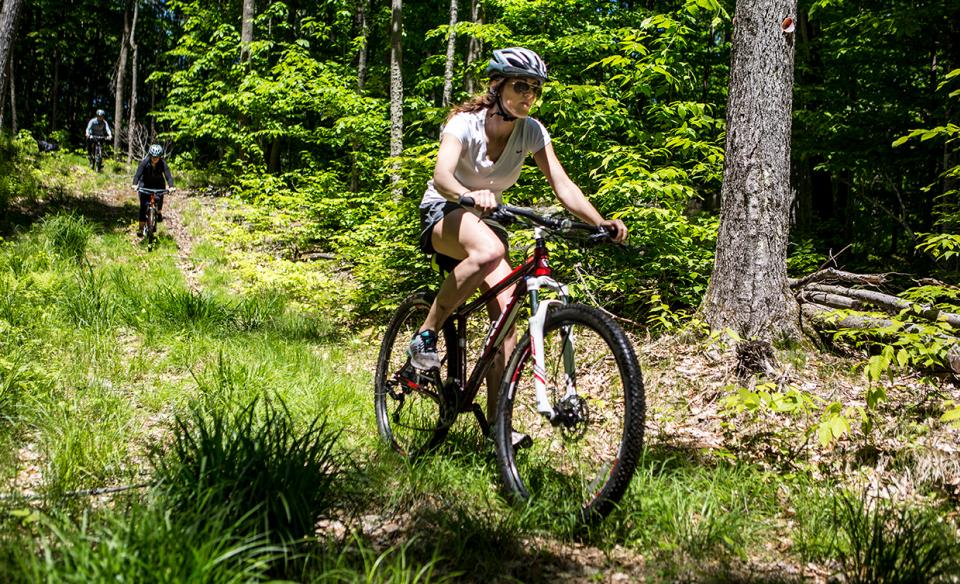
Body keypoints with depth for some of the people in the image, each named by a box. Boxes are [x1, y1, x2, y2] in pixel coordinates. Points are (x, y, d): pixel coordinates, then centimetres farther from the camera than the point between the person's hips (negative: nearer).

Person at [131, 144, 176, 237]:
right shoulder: (145, 162, -24)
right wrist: (135, 184, -51)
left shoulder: (163, 163, -22)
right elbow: (138, 174, -33)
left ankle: (159, 212, 9)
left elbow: (168, 175, -30)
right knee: (143, 205, -12)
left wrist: (171, 186, -49)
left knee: (159, 198, -25)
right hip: (145, 183, -1)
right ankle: (141, 228, -9)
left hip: (158, 183, 1)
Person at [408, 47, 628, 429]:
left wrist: (601, 223, -32)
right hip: (443, 215, -5)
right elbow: (441, 177, -38)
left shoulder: (532, 132, -8)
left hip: (487, 218, 5)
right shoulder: (465, 124, -21)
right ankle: (426, 335, -24)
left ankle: (496, 424, -13)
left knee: (505, 311, -17)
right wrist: (471, 195, -60)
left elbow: (563, 186, -16)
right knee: (489, 251, -40)